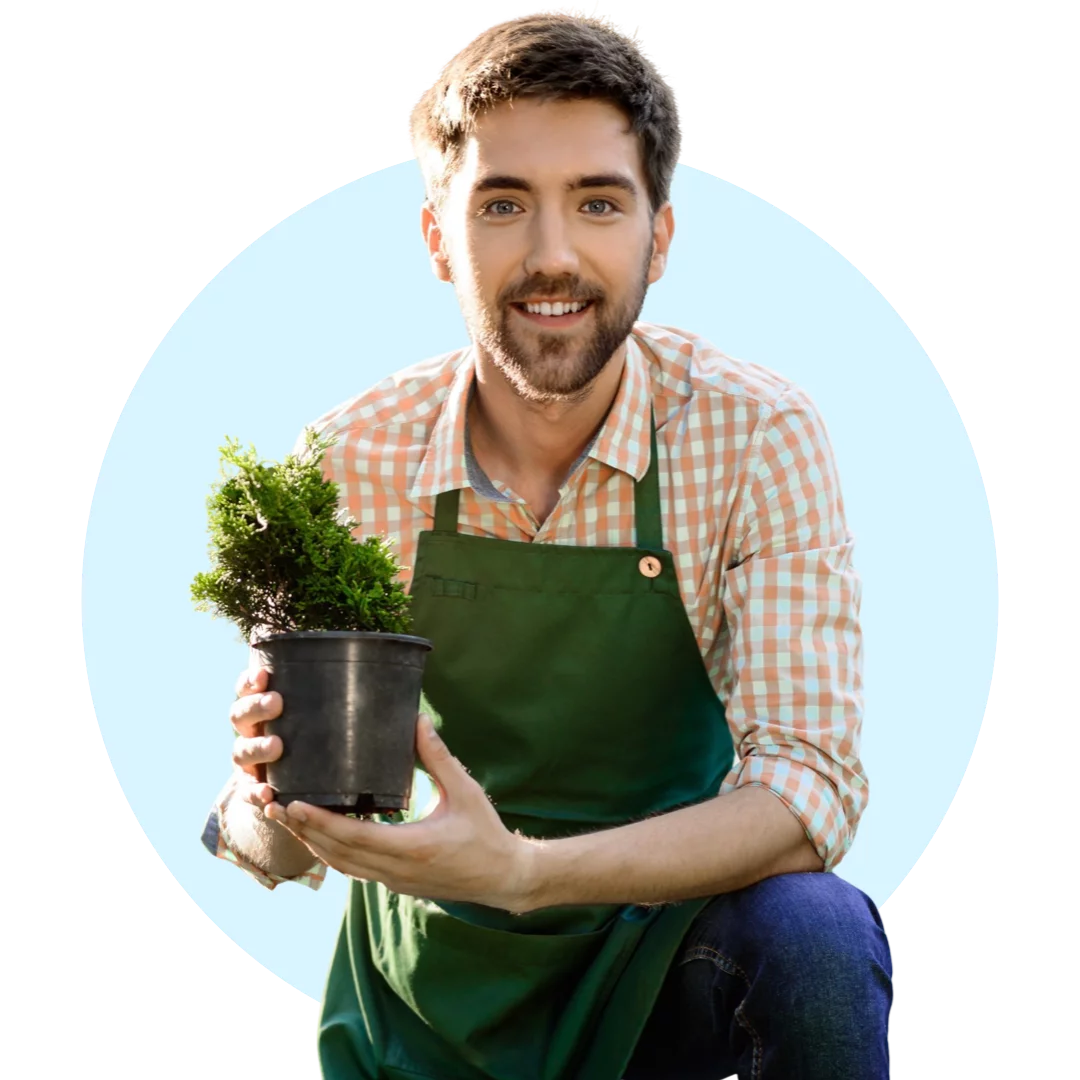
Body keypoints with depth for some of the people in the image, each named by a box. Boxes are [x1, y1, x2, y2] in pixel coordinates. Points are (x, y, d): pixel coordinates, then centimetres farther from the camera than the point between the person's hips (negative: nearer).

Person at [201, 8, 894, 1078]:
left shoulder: (754, 438, -13)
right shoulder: (348, 464, -9)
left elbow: (807, 787, -20)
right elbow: (275, 844, -3)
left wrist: (520, 871, -34)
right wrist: (264, 815, -28)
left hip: (669, 948, -2)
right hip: (432, 988, 3)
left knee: (811, 935, -29)